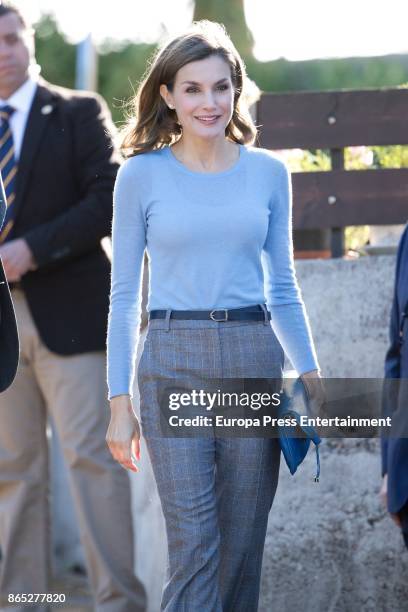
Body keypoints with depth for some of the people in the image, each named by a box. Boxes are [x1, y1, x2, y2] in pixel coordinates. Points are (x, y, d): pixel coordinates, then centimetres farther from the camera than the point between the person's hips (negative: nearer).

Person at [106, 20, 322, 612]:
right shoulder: (142, 174, 1)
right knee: (194, 546, -9)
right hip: (174, 362, -2)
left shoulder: (268, 172, 8)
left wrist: (312, 375, 3)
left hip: (254, 360, 3)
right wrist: (119, 401, -1)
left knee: (243, 549, 5)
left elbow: (283, 287, 13)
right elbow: (124, 295, 3)